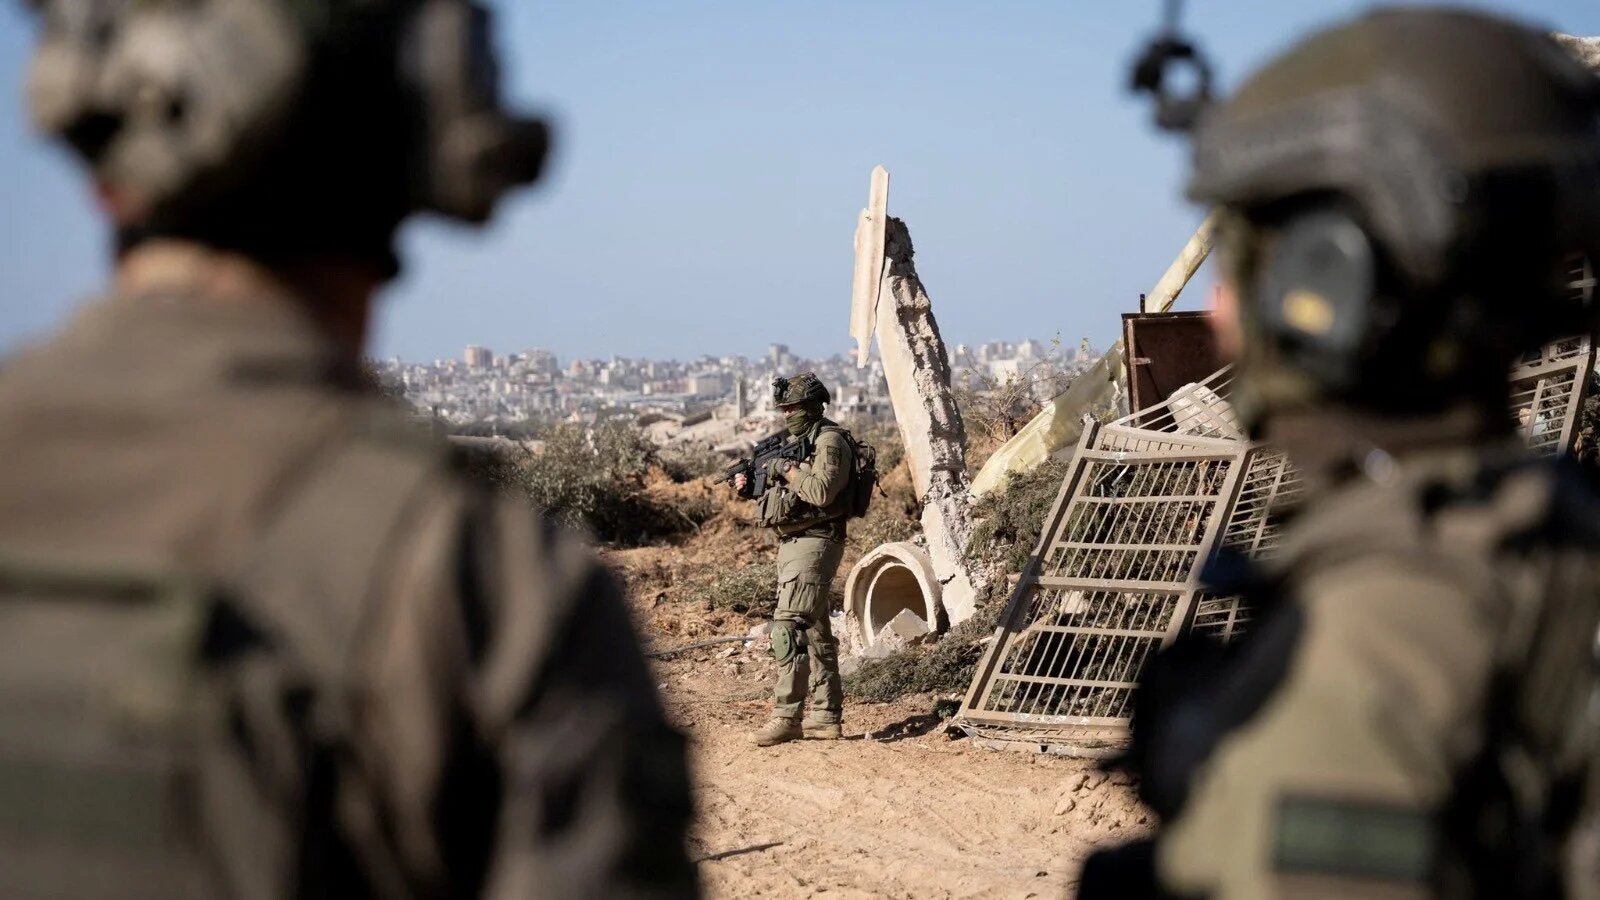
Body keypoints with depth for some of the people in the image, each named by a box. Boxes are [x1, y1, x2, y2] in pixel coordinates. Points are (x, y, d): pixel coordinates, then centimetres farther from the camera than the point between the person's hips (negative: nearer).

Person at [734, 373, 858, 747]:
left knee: (789, 628, -16)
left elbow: (822, 491, -26)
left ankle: (787, 718, -18)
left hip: (813, 544, -10)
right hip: (791, 544, 10)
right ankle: (825, 717, 15)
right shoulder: (796, 441, 17)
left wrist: (787, 469, -15)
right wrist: (749, 483, 5)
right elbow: (786, 491, 22)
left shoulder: (830, 441, -12)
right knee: (815, 632, 11)